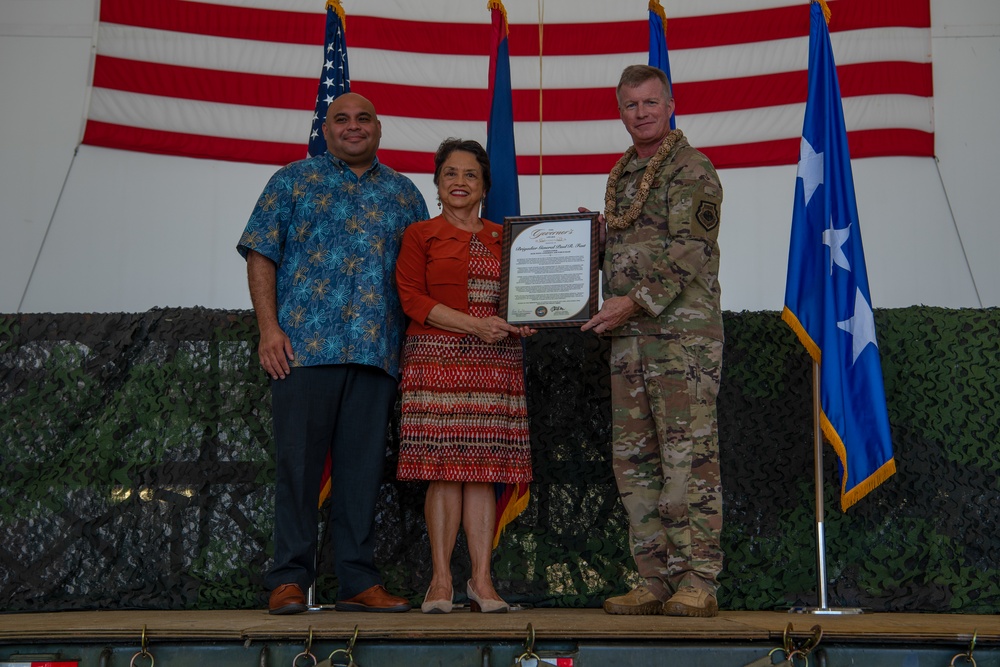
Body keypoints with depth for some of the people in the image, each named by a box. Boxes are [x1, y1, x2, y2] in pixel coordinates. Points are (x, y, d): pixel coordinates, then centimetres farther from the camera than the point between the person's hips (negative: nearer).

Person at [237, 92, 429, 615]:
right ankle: (289, 580, 3)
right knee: (298, 462, -3)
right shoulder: (293, 181, 10)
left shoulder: (404, 194, 18)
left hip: (377, 352, 3)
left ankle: (358, 581, 10)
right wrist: (269, 328, -8)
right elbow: (261, 255, 4)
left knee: (363, 467, 4)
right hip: (304, 346, -3)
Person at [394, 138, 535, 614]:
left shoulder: (504, 238, 19)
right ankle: (441, 580, 0)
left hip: (495, 361, 3)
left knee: (483, 471, -1)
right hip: (436, 359, -3)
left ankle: (482, 580, 2)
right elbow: (412, 298, -2)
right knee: (444, 469, -6)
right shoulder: (420, 236, 8)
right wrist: (475, 325, -11)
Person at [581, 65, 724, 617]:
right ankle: (656, 580, 11)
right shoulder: (621, 176, 21)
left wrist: (636, 301, -18)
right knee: (634, 458, 6)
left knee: (689, 455, -9)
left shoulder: (692, 169, -4)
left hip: (684, 330, -8)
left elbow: (688, 251, -14)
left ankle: (697, 582, -6)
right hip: (629, 337, 8)